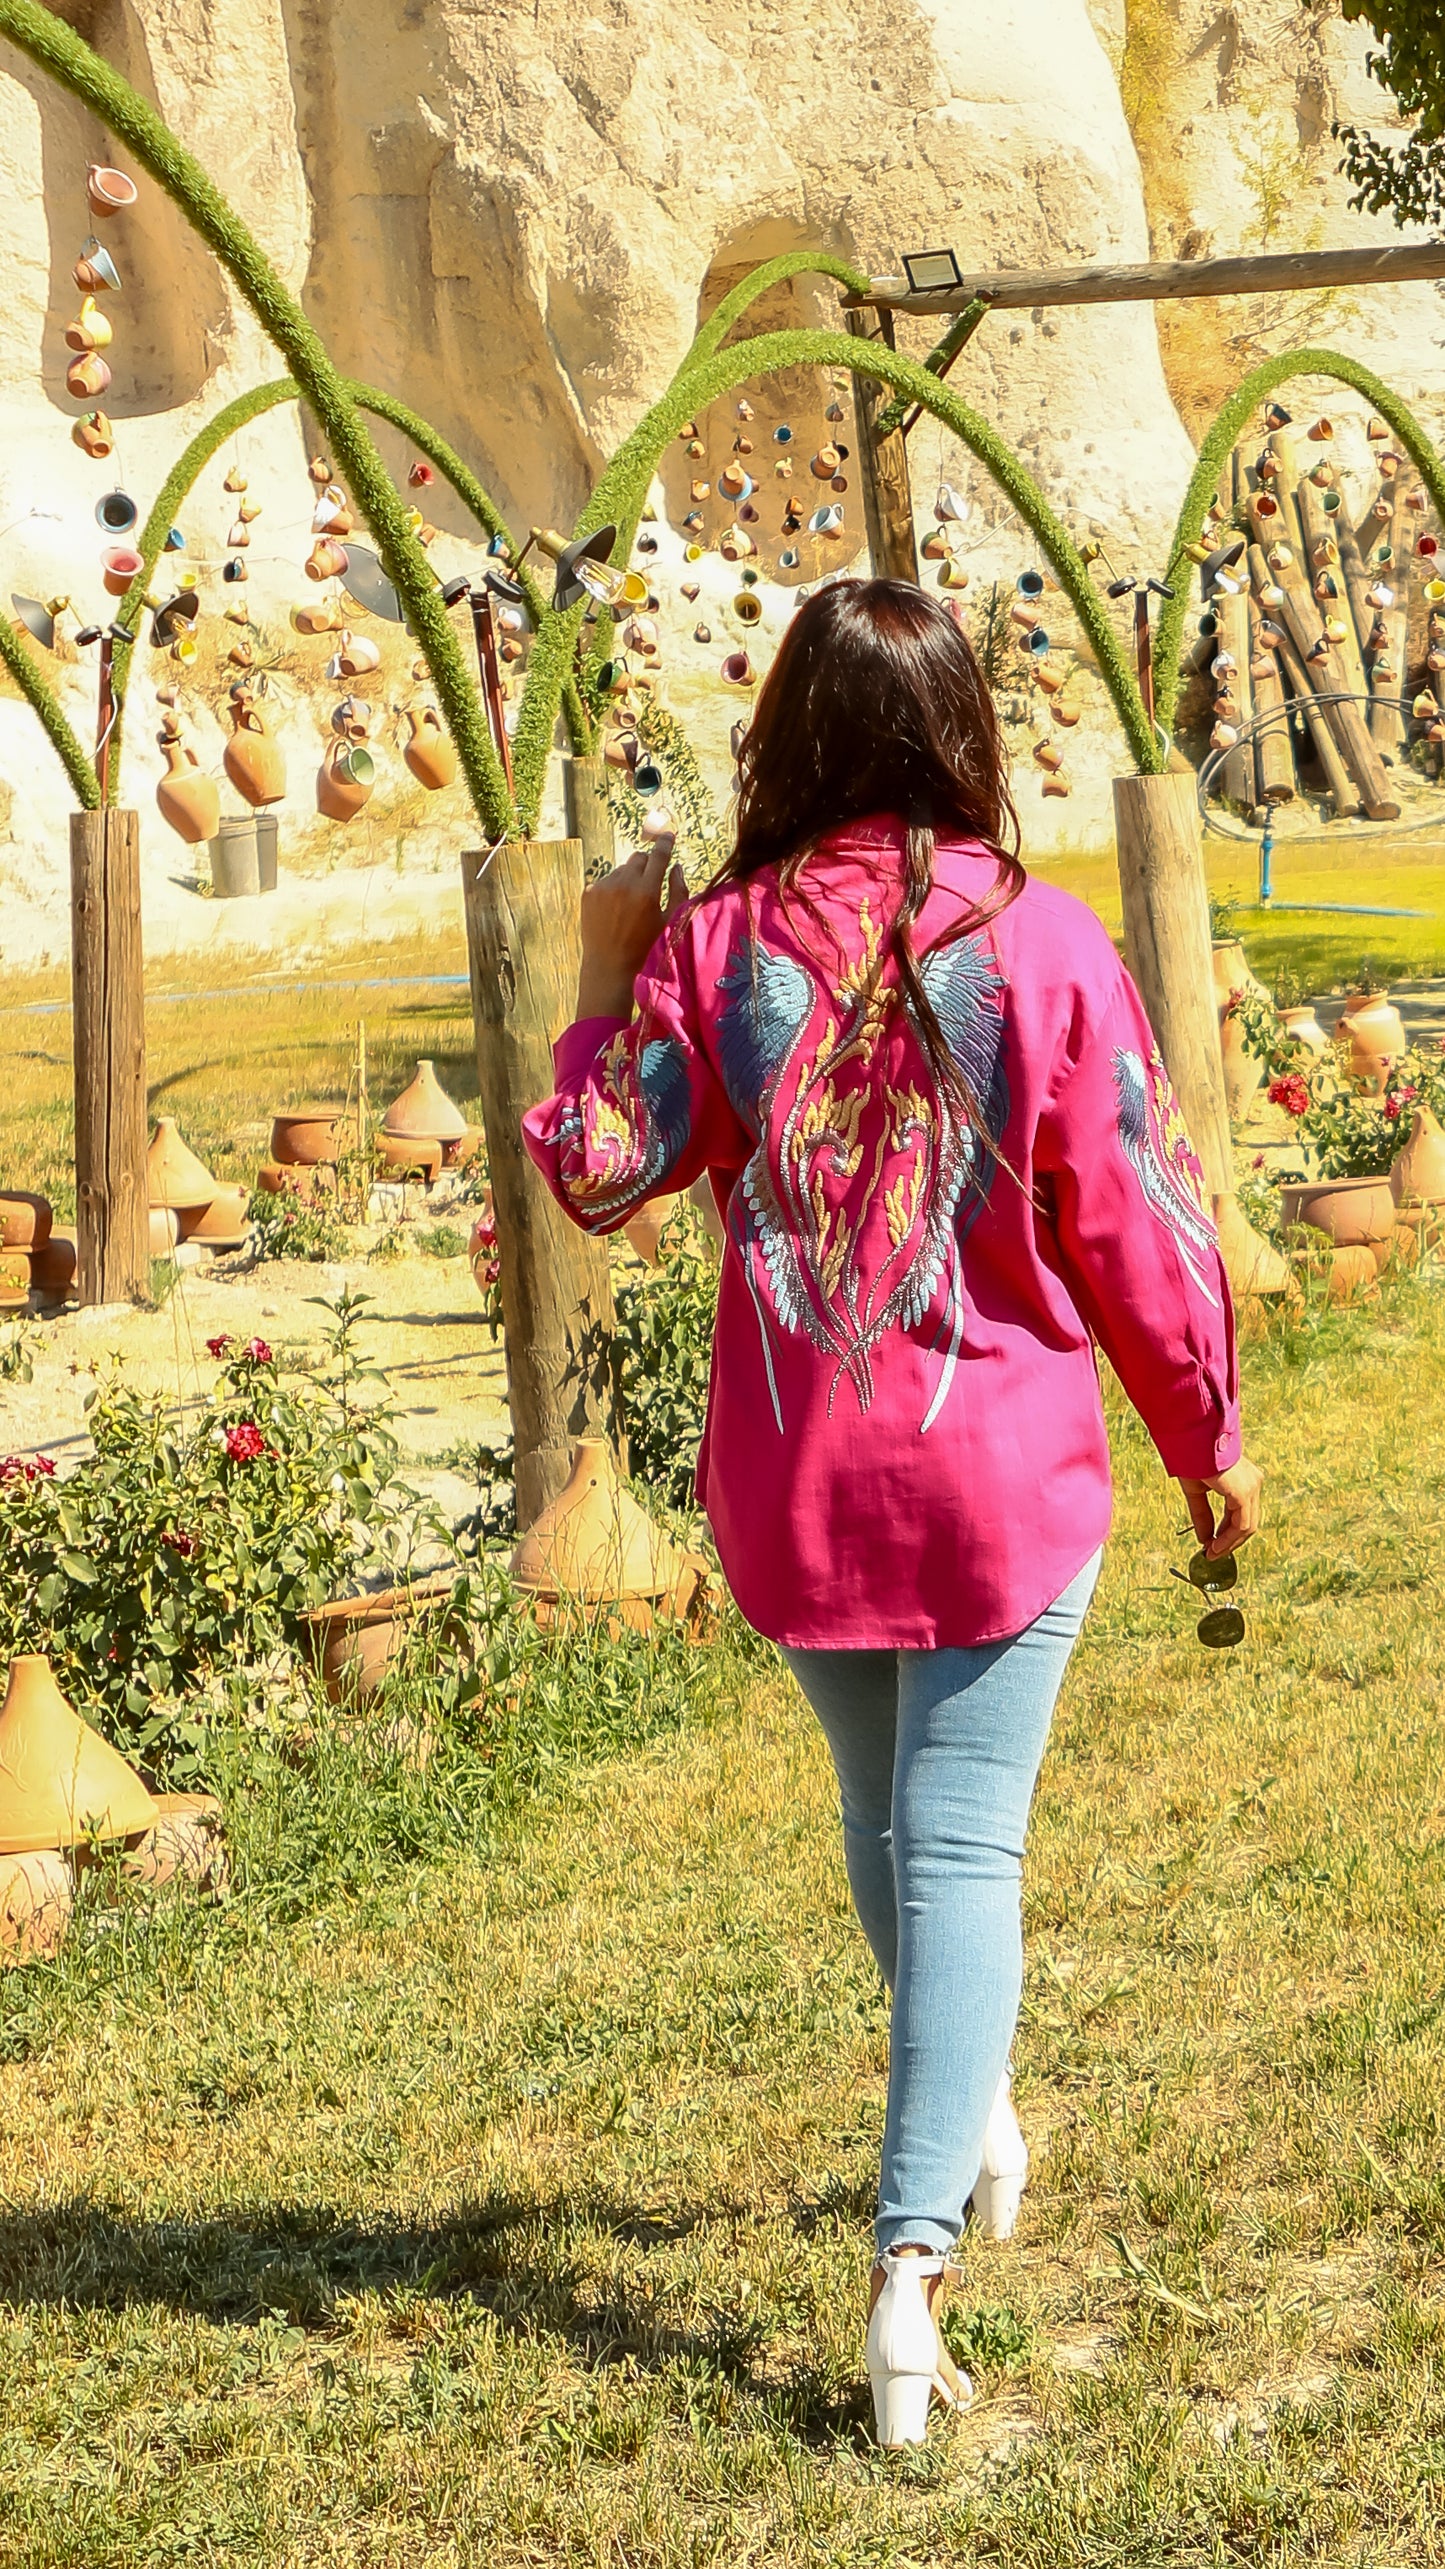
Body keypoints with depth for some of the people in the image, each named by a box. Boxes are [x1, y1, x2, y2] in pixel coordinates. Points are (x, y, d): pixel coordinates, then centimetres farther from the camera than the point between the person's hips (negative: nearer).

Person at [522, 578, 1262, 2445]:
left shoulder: (716, 951, -8)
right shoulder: (1043, 948, -11)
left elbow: (595, 1174, -3)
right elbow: (1135, 1225, -6)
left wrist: (606, 972, 8)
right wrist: (1208, 1438, 7)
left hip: (795, 1483, 2)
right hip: (1005, 1471, -2)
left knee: (886, 1814, 23)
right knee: (962, 1846, 1)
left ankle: (973, 2110, 45)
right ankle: (913, 2261, -8)